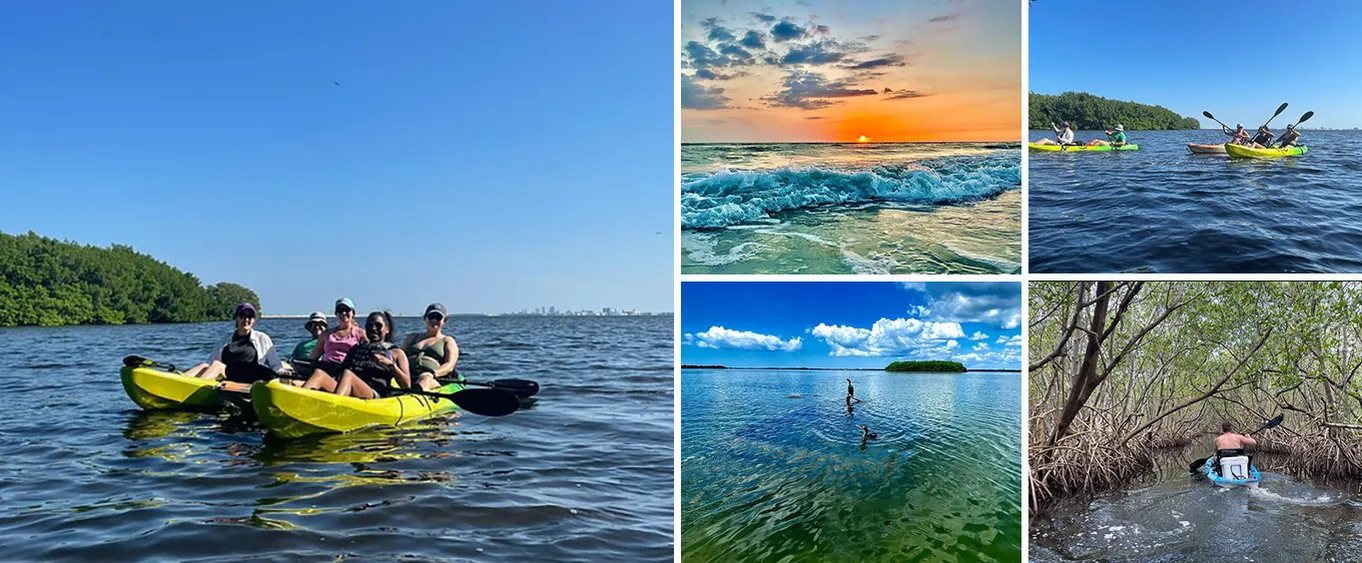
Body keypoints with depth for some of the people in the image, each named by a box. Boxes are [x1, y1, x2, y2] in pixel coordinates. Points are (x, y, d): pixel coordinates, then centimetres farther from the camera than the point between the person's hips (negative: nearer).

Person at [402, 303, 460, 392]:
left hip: (434, 382, -4)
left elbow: (449, 366, 4)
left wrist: (433, 373, -18)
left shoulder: (448, 341, 21)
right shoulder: (412, 337, 34)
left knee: (424, 378, -41)